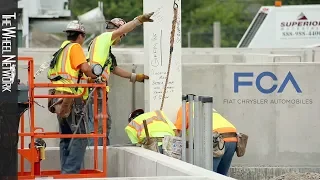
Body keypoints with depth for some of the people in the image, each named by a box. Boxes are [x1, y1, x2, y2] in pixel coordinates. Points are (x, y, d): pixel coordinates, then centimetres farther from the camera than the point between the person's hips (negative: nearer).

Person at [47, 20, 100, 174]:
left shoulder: (61, 50, 21)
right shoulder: (75, 47, -4)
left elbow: (51, 75, 21)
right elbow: (85, 68, -17)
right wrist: (93, 77, 1)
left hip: (60, 100, 9)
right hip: (71, 99, -9)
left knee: (66, 138, 14)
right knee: (79, 138, -9)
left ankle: (65, 171, 15)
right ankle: (71, 171, -16)